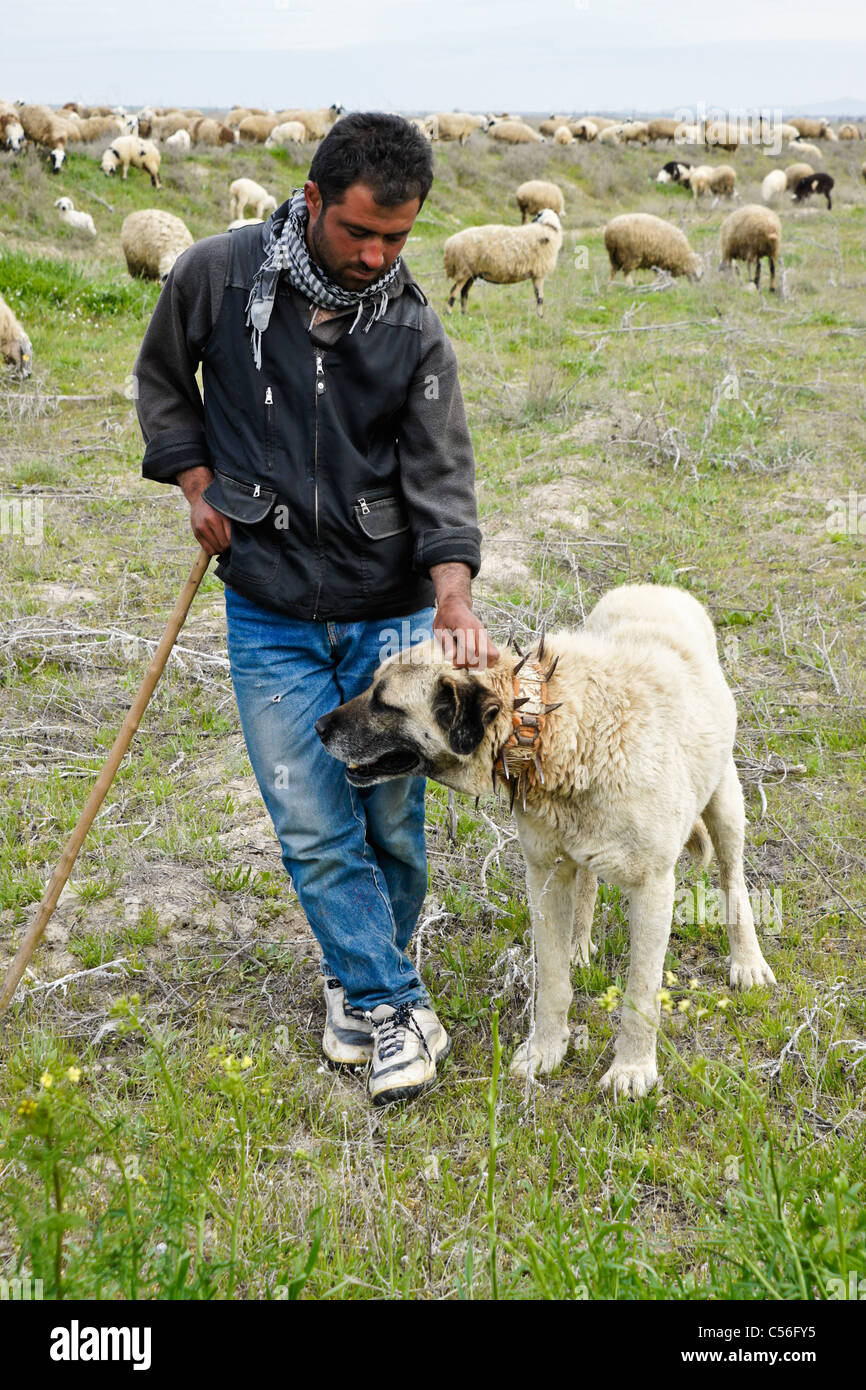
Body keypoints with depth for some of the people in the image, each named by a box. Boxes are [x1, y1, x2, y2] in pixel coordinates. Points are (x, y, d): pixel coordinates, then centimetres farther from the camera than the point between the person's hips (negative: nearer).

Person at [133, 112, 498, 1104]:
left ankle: (359, 981, 32)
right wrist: (197, 481, 0)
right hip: (271, 615, 0)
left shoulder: (414, 332, -5)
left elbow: (440, 478, -9)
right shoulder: (216, 275, -6)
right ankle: (393, 1007, 12)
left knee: (391, 821, 9)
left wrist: (453, 594, -26)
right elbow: (160, 379, 12)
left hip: (391, 614, 1)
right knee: (313, 828, -2)